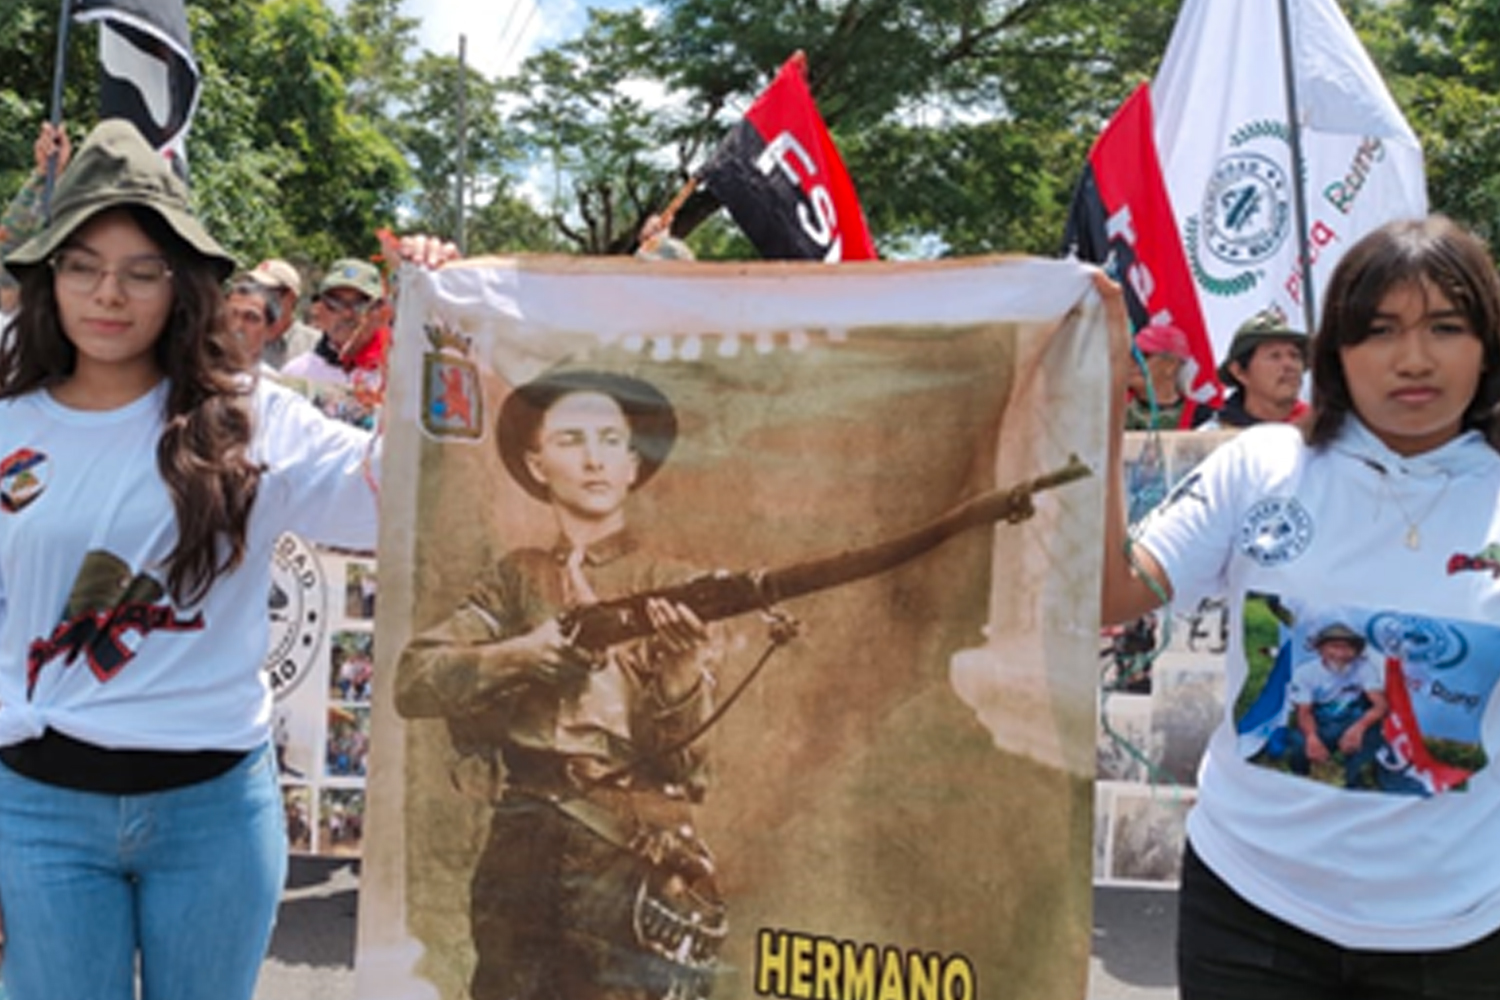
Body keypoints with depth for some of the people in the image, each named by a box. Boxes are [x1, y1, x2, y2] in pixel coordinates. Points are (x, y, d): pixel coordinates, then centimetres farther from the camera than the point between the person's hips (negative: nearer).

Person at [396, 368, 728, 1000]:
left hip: (633, 864, -3)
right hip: (519, 861, 4)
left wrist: (681, 661, -33)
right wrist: (522, 652, -18)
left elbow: (670, 745, -12)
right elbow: (415, 681, -2)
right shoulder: (516, 581, 9)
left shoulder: (666, 586, 0)